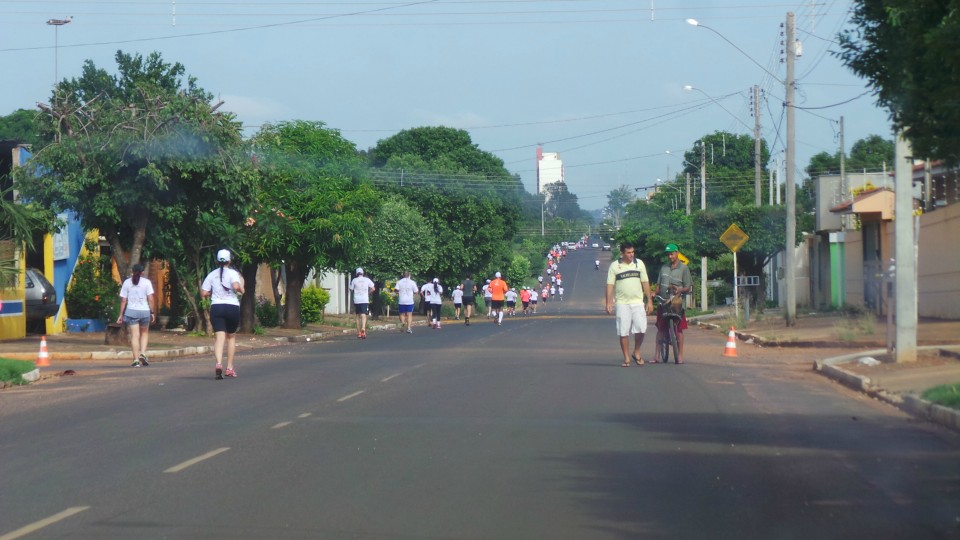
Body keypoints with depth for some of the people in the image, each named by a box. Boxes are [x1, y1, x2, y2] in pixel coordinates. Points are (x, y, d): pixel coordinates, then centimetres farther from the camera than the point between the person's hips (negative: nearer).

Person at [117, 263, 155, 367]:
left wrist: (121, 314, 6)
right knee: (144, 333, 18)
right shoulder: (146, 282, 1)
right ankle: (143, 353, 0)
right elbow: (150, 299, -5)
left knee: (134, 335, 0)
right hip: (144, 311, 0)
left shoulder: (127, 282, 4)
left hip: (131, 311, 0)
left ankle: (136, 360, -5)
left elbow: (123, 300, 2)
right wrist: (152, 312, 2)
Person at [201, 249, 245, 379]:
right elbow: (236, 286, -22)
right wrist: (241, 289, -1)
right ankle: (229, 368, 19)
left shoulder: (212, 275, 7)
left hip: (216, 307, 1)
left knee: (220, 337, -8)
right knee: (231, 337, 17)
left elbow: (203, 293, 5)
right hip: (232, 307, -1)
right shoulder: (233, 273, -2)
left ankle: (219, 363, -32)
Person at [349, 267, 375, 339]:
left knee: (358, 316, 12)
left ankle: (359, 333, 15)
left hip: (356, 300, 1)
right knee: (363, 315, -7)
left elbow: (351, 290, 6)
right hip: (365, 300, -1)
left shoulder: (354, 280, 1)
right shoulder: (367, 279, 4)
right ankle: (363, 329, -33)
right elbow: (373, 289, 4)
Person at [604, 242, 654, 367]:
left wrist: (650, 301, 7)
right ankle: (626, 358, 7)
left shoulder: (639, 263, 8)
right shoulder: (614, 266, 2)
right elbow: (610, 285, 2)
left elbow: (645, 283, 11)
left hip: (637, 302, 1)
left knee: (641, 329, -9)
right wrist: (609, 303, -6)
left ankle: (636, 352, 12)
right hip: (622, 303, -1)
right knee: (623, 332, -1)